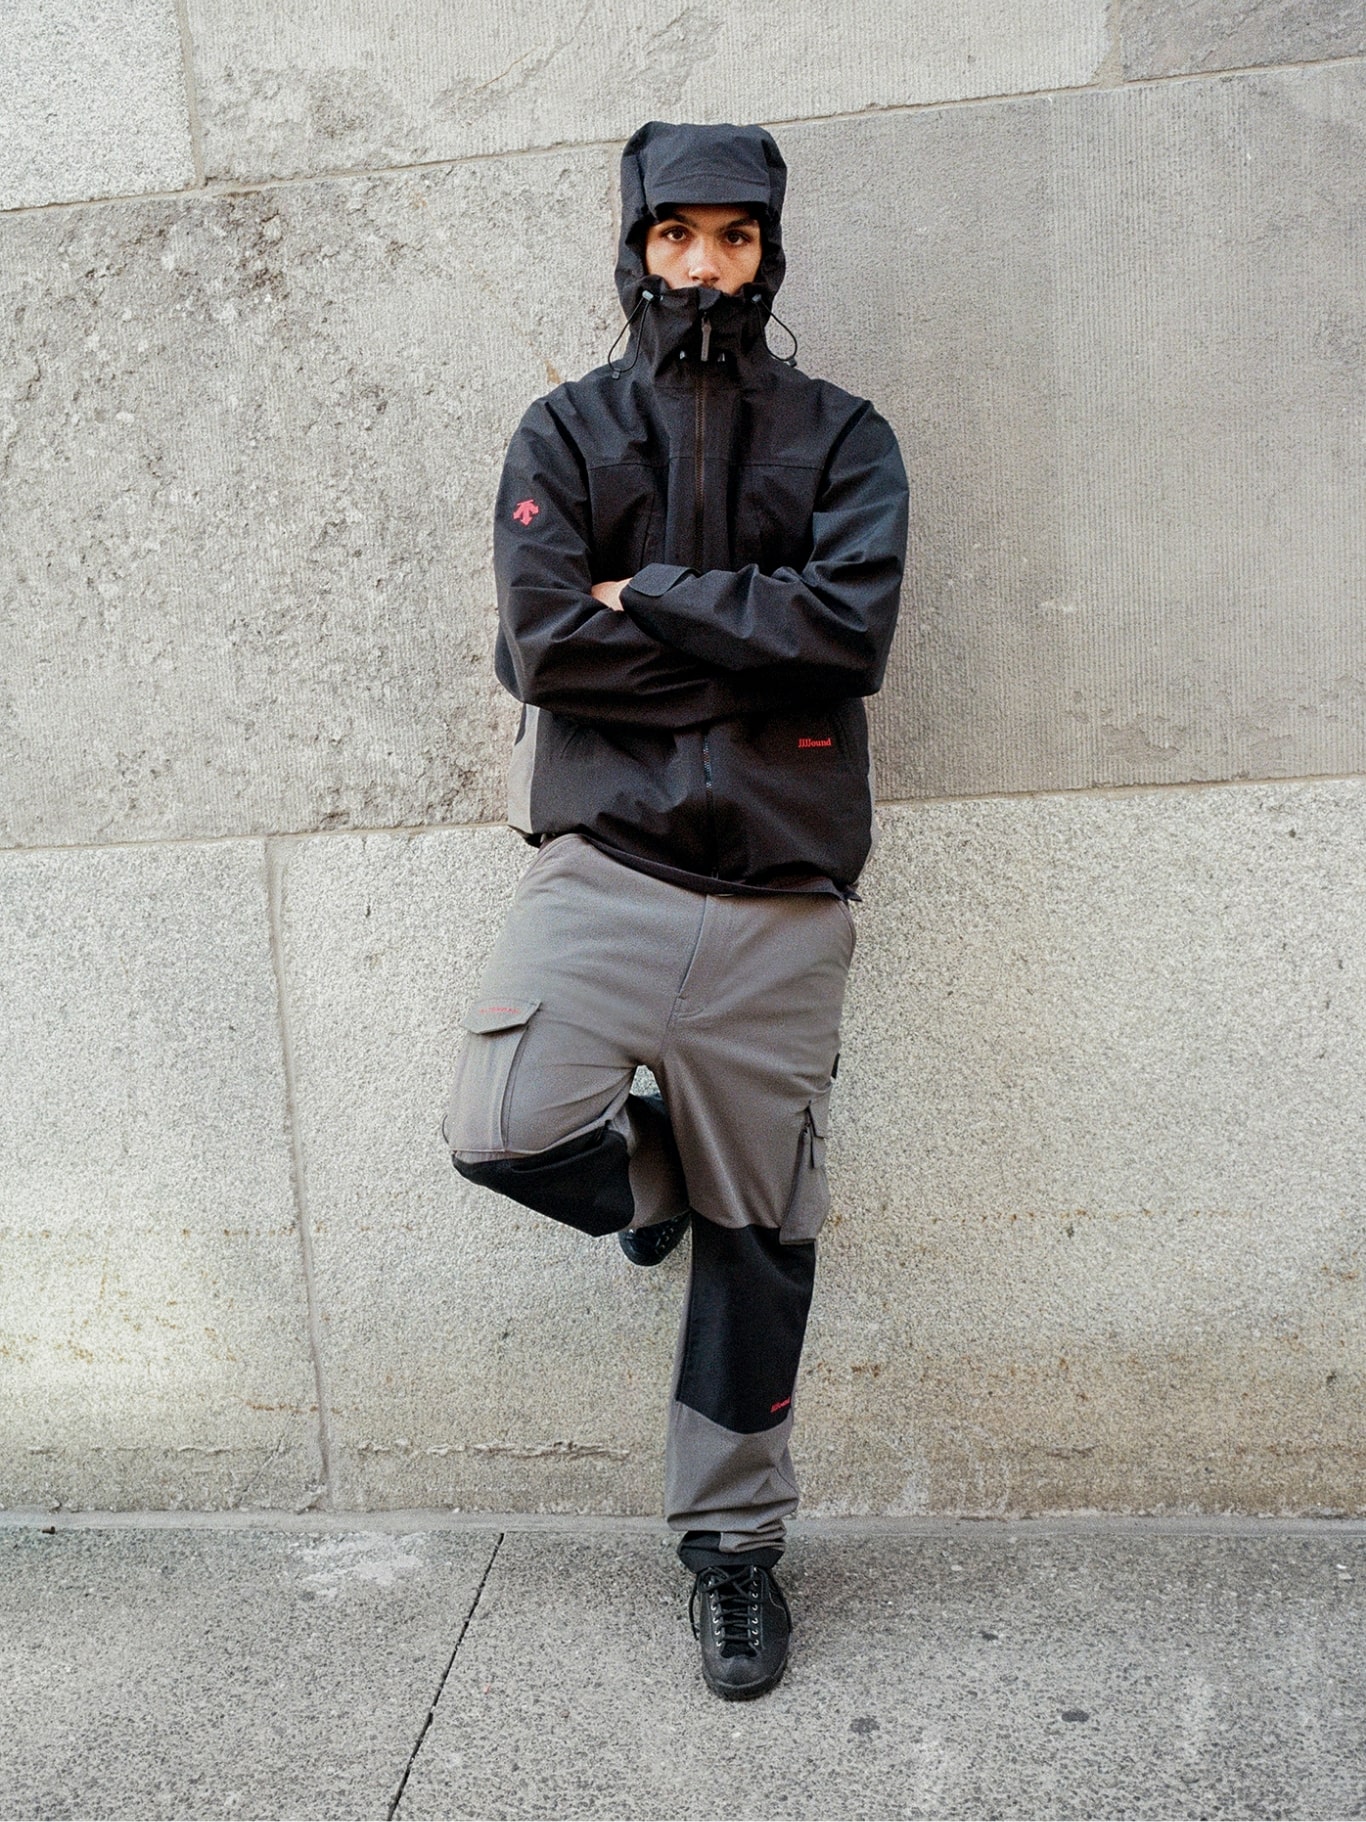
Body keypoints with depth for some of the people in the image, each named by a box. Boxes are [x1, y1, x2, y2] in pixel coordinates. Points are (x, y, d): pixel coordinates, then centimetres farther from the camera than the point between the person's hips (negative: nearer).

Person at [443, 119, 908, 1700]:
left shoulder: (840, 438, 9)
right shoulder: (566, 432, 9)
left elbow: (851, 626, -10)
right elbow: (542, 642, -7)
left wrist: (648, 596, -7)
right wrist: (755, 648, -7)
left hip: (782, 888, 0)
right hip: (608, 860, 0)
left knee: (756, 1238, 7)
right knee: (504, 1133, -21)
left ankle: (732, 1539, 26)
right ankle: (641, 1162, 16)